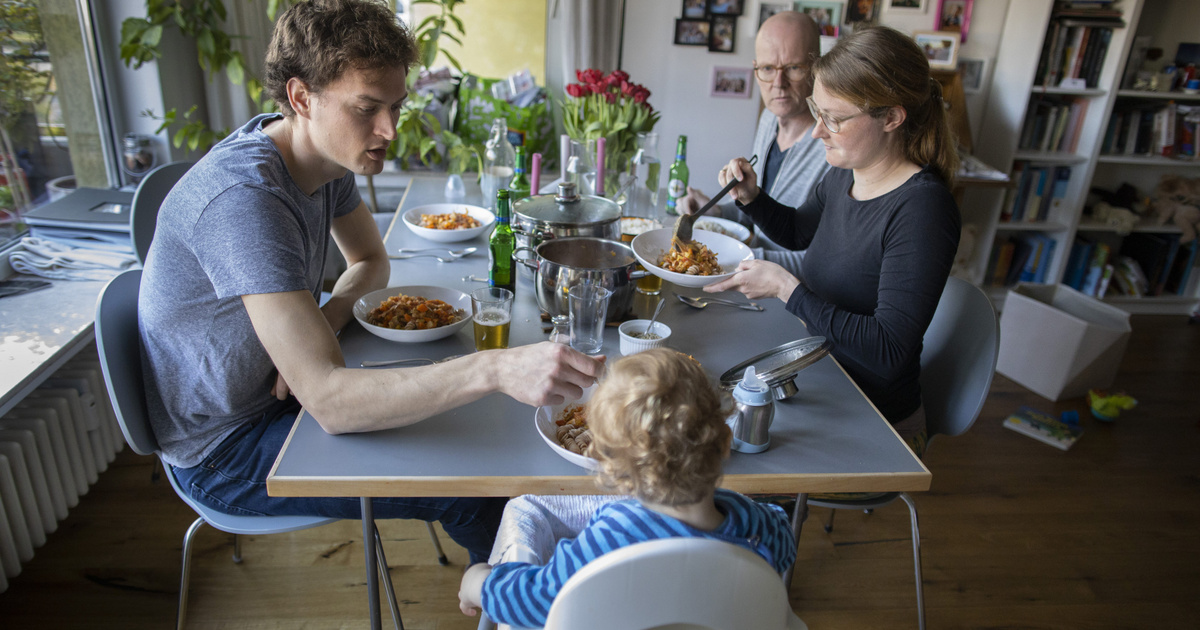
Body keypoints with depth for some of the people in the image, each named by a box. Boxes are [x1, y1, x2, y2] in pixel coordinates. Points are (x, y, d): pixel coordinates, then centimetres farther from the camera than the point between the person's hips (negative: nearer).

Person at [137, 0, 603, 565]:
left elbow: (370, 261, 10)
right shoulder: (244, 198, -35)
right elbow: (328, 400, -41)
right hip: (221, 453, -8)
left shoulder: (327, 154, -6)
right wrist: (497, 369, -53)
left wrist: (324, 323, -13)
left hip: (277, 393, 8)